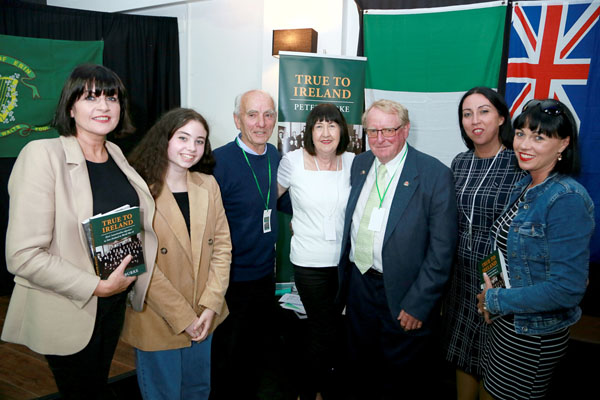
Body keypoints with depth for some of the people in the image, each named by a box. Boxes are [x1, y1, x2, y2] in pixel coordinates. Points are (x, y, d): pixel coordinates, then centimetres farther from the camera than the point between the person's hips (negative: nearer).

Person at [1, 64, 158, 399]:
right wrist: (97, 286, -21)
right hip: (66, 315, -6)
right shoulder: (43, 154, -18)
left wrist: (125, 281, 1)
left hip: (115, 303, 6)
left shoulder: (117, 155, 2)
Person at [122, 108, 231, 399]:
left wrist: (211, 305, -7)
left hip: (204, 317, 5)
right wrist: (183, 317, -15)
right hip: (157, 321, -4)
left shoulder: (208, 185, 1)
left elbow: (221, 244, 2)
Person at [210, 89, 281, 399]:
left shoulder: (273, 155, 1)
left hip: (265, 275, 7)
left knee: (263, 349, 23)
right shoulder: (218, 161, -19)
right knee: (227, 359, 13)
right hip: (232, 279, -6)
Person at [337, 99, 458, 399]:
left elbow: (441, 250, -16)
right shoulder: (359, 164, 3)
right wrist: (345, 278, 8)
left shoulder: (435, 174, -15)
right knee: (361, 369, 23)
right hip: (358, 283, 5)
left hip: (403, 295, -5)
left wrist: (417, 304, -17)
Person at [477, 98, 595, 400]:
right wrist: (492, 299, 0)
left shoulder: (568, 199, -23)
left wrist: (495, 299, -17)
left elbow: (567, 288, -27)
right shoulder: (523, 187, 2)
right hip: (507, 321, 8)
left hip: (536, 333, -7)